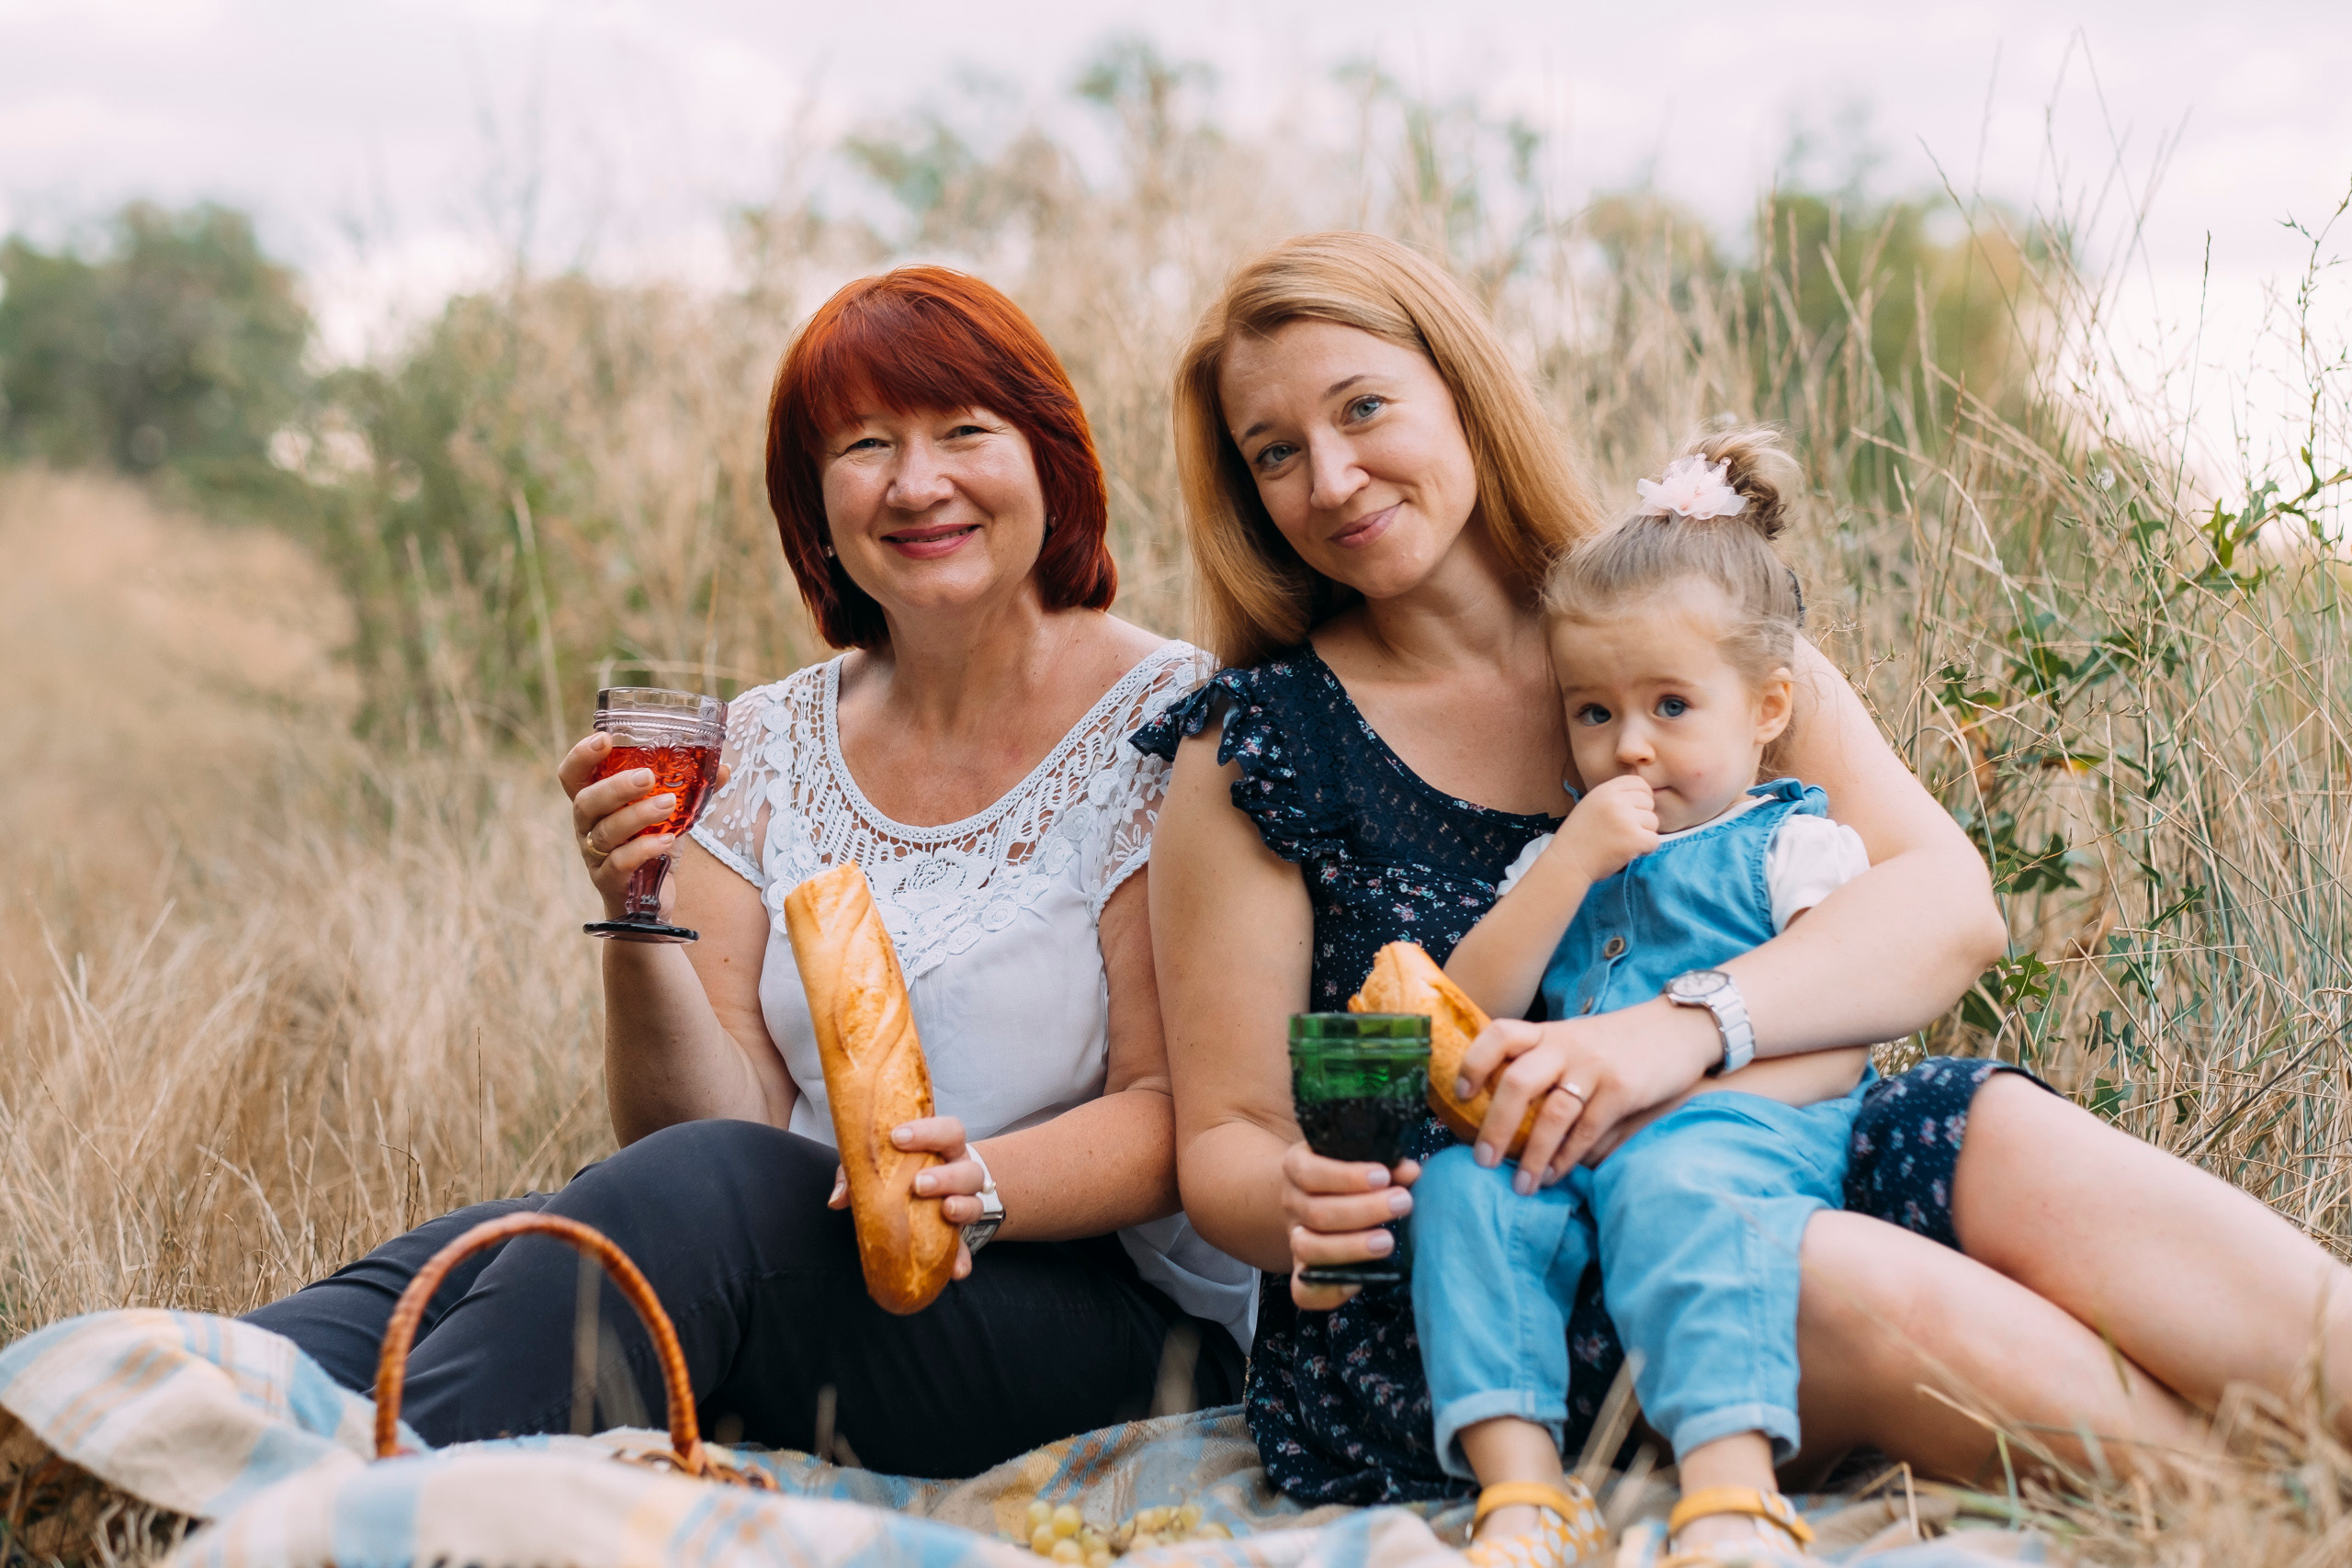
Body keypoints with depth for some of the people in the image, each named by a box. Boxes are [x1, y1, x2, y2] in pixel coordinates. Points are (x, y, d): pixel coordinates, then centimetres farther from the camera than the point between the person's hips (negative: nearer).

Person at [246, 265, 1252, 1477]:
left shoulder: (1166, 718, -3)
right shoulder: (773, 743, 9)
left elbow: (1178, 1117, -7)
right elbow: (721, 1122, 5)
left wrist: (982, 1183, -27)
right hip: (826, 1264, 4)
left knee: (694, 1197, -32)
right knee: (453, 1260, -25)